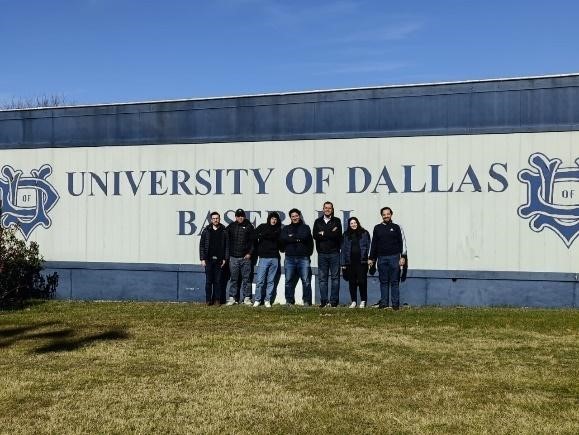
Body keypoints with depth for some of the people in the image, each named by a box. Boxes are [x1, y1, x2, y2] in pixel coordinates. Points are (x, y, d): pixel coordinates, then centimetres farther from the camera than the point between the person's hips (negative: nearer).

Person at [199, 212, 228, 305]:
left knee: (218, 281, 3)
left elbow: (227, 246, 4)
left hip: (219, 260, 0)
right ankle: (208, 300, 8)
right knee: (208, 281, 2)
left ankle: (217, 299, 10)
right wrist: (202, 259, -1)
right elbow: (202, 245, 5)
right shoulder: (206, 231, 5)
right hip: (208, 260, 0)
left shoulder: (224, 231, 3)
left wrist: (225, 259, -2)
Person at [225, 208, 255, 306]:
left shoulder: (249, 226, 4)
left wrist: (250, 253, -5)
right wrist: (228, 254, 4)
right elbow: (226, 241, 10)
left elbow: (253, 241, 4)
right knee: (233, 278, 3)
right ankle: (232, 298, 8)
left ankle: (247, 298, 8)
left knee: (246, 278, 3)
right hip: (233, 257, 1)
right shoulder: (231, 227, 8)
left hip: (245, 257, -1)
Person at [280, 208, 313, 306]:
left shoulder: (305, 227, 13)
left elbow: (305, 237, -8)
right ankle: (289, 301, 11)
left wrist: (292, 237, -1)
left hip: (303, 258, -2)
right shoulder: (286, 228, 17)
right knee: (289, 281, 3)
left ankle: (307, 301, -2)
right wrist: (297, 238, -5)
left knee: (306, 281, -6)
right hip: (289, 258, 2)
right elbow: (282, 239, -3)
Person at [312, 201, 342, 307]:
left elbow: (338, 235, -7)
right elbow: (315, 235, -2)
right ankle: (323, 301, 6)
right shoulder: (318, 221, 12)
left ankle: (334, 300, 2)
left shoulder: (337, 221, 7)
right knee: (322, 278, 2)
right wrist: (330, 234, -9)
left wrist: (323, 234, -7)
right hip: (322, 254, 2)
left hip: (334, 253, -2)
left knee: (335, 277, -1)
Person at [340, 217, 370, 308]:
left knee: (362, 280, -6)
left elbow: (368, 246, 6)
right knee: (352, 282, 5)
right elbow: (343, 248, 10)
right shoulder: (346, 235, 11)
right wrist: (343, 263, 4)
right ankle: (354, 301, 12)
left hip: (361, 261, -2)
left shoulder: (364, 233, 6)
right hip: (350, 261, 2)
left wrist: (368, 258, -4)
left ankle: (363, 301, 5)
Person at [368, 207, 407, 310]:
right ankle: (383, 302, 9)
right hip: (381, 258, 2)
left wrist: (402, 257, -5)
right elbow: (374, 244, 14)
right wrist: (371, 258, 11)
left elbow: (402, 242, 3)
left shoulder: (396, 228, 6)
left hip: (394, 257, -2)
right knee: (383, 281, 5)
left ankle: (395, 303, 2)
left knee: (394, 281, -1)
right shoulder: (377, 228, 12)